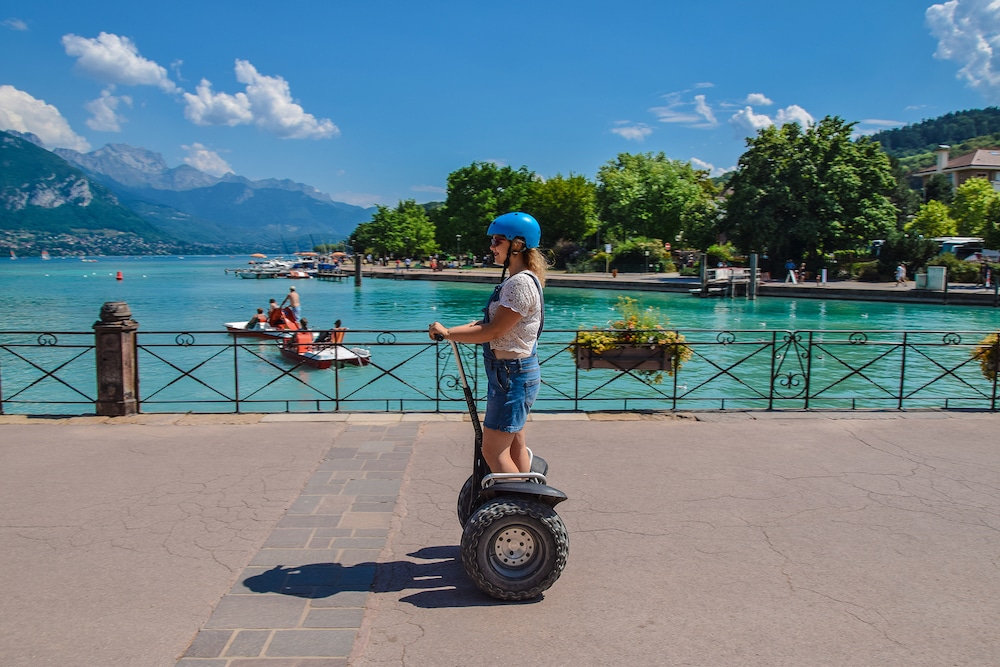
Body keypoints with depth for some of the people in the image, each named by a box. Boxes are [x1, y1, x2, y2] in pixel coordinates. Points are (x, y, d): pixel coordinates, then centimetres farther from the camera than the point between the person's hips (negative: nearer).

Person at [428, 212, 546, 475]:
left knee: (493, 452, -4)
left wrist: (447, 333, -11)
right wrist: (447, 331, 5)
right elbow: (488, 323, 13)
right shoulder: (515, 280, 12)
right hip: (514, 373, 10)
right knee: (515, 446, 18)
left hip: (513, 376, -10)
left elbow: (492, 331, -21)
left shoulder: (521, 283, -21)